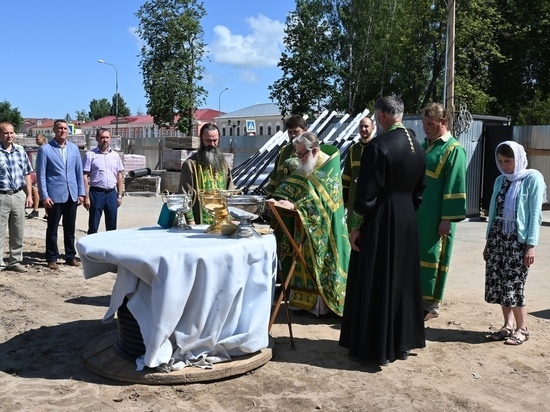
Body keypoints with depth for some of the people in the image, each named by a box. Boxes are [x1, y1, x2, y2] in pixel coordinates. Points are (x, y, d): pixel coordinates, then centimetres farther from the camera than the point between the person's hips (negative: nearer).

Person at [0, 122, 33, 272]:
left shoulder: (20, 151, 8)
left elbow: (27, 174, 13)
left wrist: (29, 195, 8)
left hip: (19, 196, 5)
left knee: (18, 232, 11)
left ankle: (15, 261, 23)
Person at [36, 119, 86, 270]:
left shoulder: (74, 148, 8)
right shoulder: (45, 149, -4)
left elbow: (79, 171, 10)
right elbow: (41, 174, -5)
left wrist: (81, 193, 5)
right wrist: (44, 196, -11)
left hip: (72, 195, 4)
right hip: (55, 195, -4)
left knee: (70, 228, 11)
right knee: (52, 229, 5)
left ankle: (70, 256, 22)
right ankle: (52, 258, 16)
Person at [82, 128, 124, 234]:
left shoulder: (115, 155, 9)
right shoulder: (90, 155, -3)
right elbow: (85, 177, -5)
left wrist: (119, 195, 9)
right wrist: (86, 197, -11)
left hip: (111, 193, 4)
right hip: (97, 192, -4)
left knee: (112, 227, 10)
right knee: (93, 227, 1)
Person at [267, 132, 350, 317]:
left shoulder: (329, 167, -15)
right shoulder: (305, 168, 7)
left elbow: (316, 195, -25)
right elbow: (289, 187, 0)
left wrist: (294, 205, -34)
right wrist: (277, 199, -19)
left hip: (323, 227, -7)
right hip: (306, 226, 7)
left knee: (322, 261, 0)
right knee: (305, 260, 8)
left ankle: (327, 303, 11)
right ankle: (307, 302, 17)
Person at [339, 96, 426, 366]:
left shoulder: (379, 146, -18)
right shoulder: (416, 146, 7)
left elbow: (367, 192, -18)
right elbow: (419, 189, 13)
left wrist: (355, 227, -10)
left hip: (380, 223, -8)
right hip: (407, 222, 8)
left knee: (375, 285, 2)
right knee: (402, 281, 16)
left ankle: (375, 348, 10)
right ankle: (402, 342, 26)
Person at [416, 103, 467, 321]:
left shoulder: (454, 150, -9)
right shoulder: (424, 146, 14)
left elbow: (455, 187, -13)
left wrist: (447, 219, -17)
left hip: (435, 217, -7)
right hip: (416, 213, 7)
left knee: (431, 257, 0)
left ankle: (431, 304, 10)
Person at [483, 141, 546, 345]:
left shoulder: (533, 178, -5)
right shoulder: (500, 181, 11)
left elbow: (535, 214, -9)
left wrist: (531, 245, -14)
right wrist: (488, 242, 15)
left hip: (519, 239, -6)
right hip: (498, 236, 6)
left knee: (514, 284, -6)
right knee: (498, 283, 4)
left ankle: (522, 329, 10)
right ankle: (508, 325, 19)